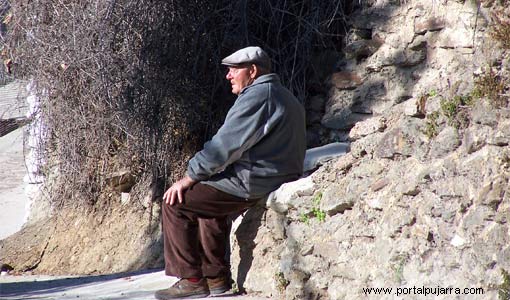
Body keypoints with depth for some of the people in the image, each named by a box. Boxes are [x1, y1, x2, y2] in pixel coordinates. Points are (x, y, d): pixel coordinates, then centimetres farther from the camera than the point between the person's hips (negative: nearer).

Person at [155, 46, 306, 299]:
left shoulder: (257, 96, -14)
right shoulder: (285, 97, 19)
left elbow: (225, 145, -19)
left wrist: (189, 178, -12)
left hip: (253, 184, -11)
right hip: (278, 180, 11)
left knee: (175, 203, -6)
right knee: (208, 202, 31)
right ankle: (216, 277, 27)